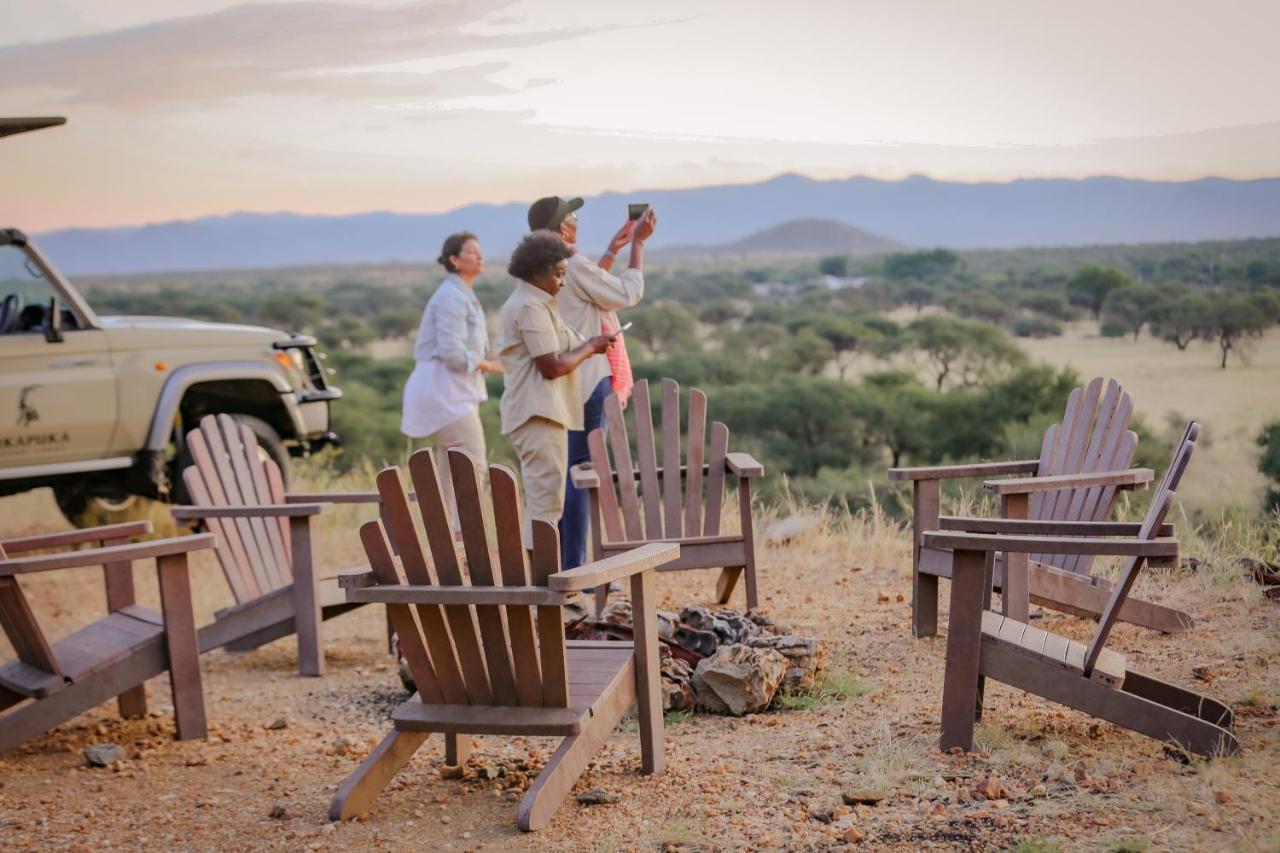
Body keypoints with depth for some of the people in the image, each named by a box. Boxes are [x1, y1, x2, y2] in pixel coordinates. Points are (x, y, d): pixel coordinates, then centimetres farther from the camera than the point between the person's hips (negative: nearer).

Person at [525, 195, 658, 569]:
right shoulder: (575, 266, -16)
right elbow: (629, 294, -6)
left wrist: (612, 250, 28)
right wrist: (638, 244, 3)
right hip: (586, 383, -9)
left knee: (561, 474, 12)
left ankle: (559, 565, 15)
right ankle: (573, 570, -6)